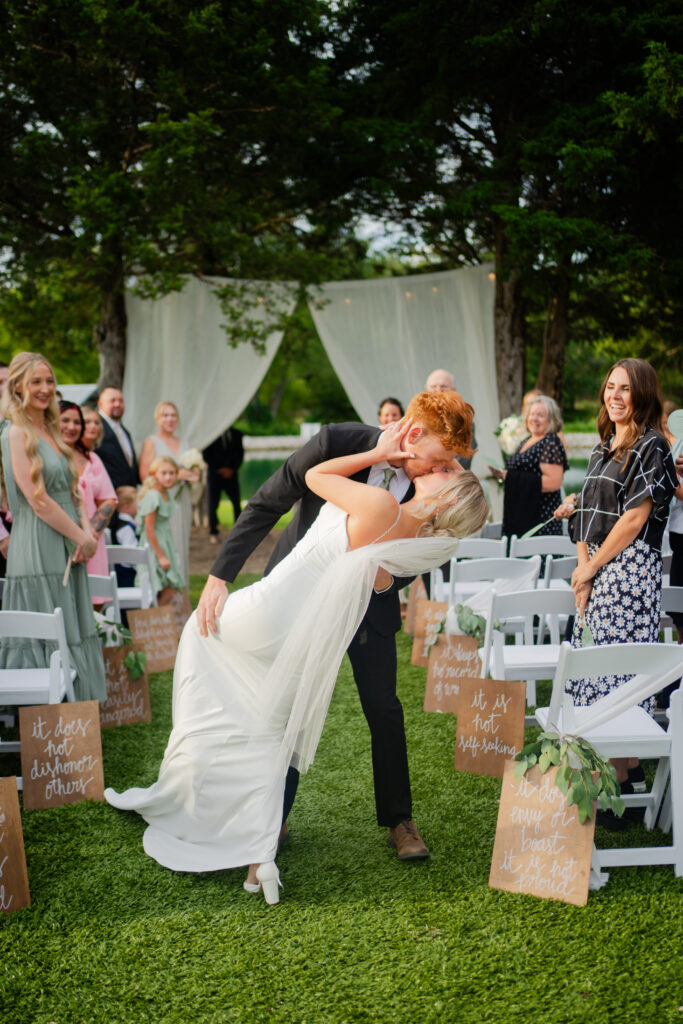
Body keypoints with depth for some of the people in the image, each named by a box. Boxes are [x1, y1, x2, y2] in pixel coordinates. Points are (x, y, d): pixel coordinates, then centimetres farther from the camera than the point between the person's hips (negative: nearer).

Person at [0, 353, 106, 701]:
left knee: (71, 631, 9)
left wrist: (87, 531, -1)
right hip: (38, 551, -8)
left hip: (67, 552, 8)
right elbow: (38, 501, -15)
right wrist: (81, 537, -11)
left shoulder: (50, 431, 16)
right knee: (44, 640, -4)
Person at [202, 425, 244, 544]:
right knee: (213, 504, -2)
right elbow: (206, 455, -2)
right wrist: (219, 469, -9)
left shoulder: (236, 434, 7)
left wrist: (232, 469, -5)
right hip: (215, 473, -2)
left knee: (237, 503, -4)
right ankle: (213, 533, 9)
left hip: (230, 473, 2)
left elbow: (240, 453, 8)